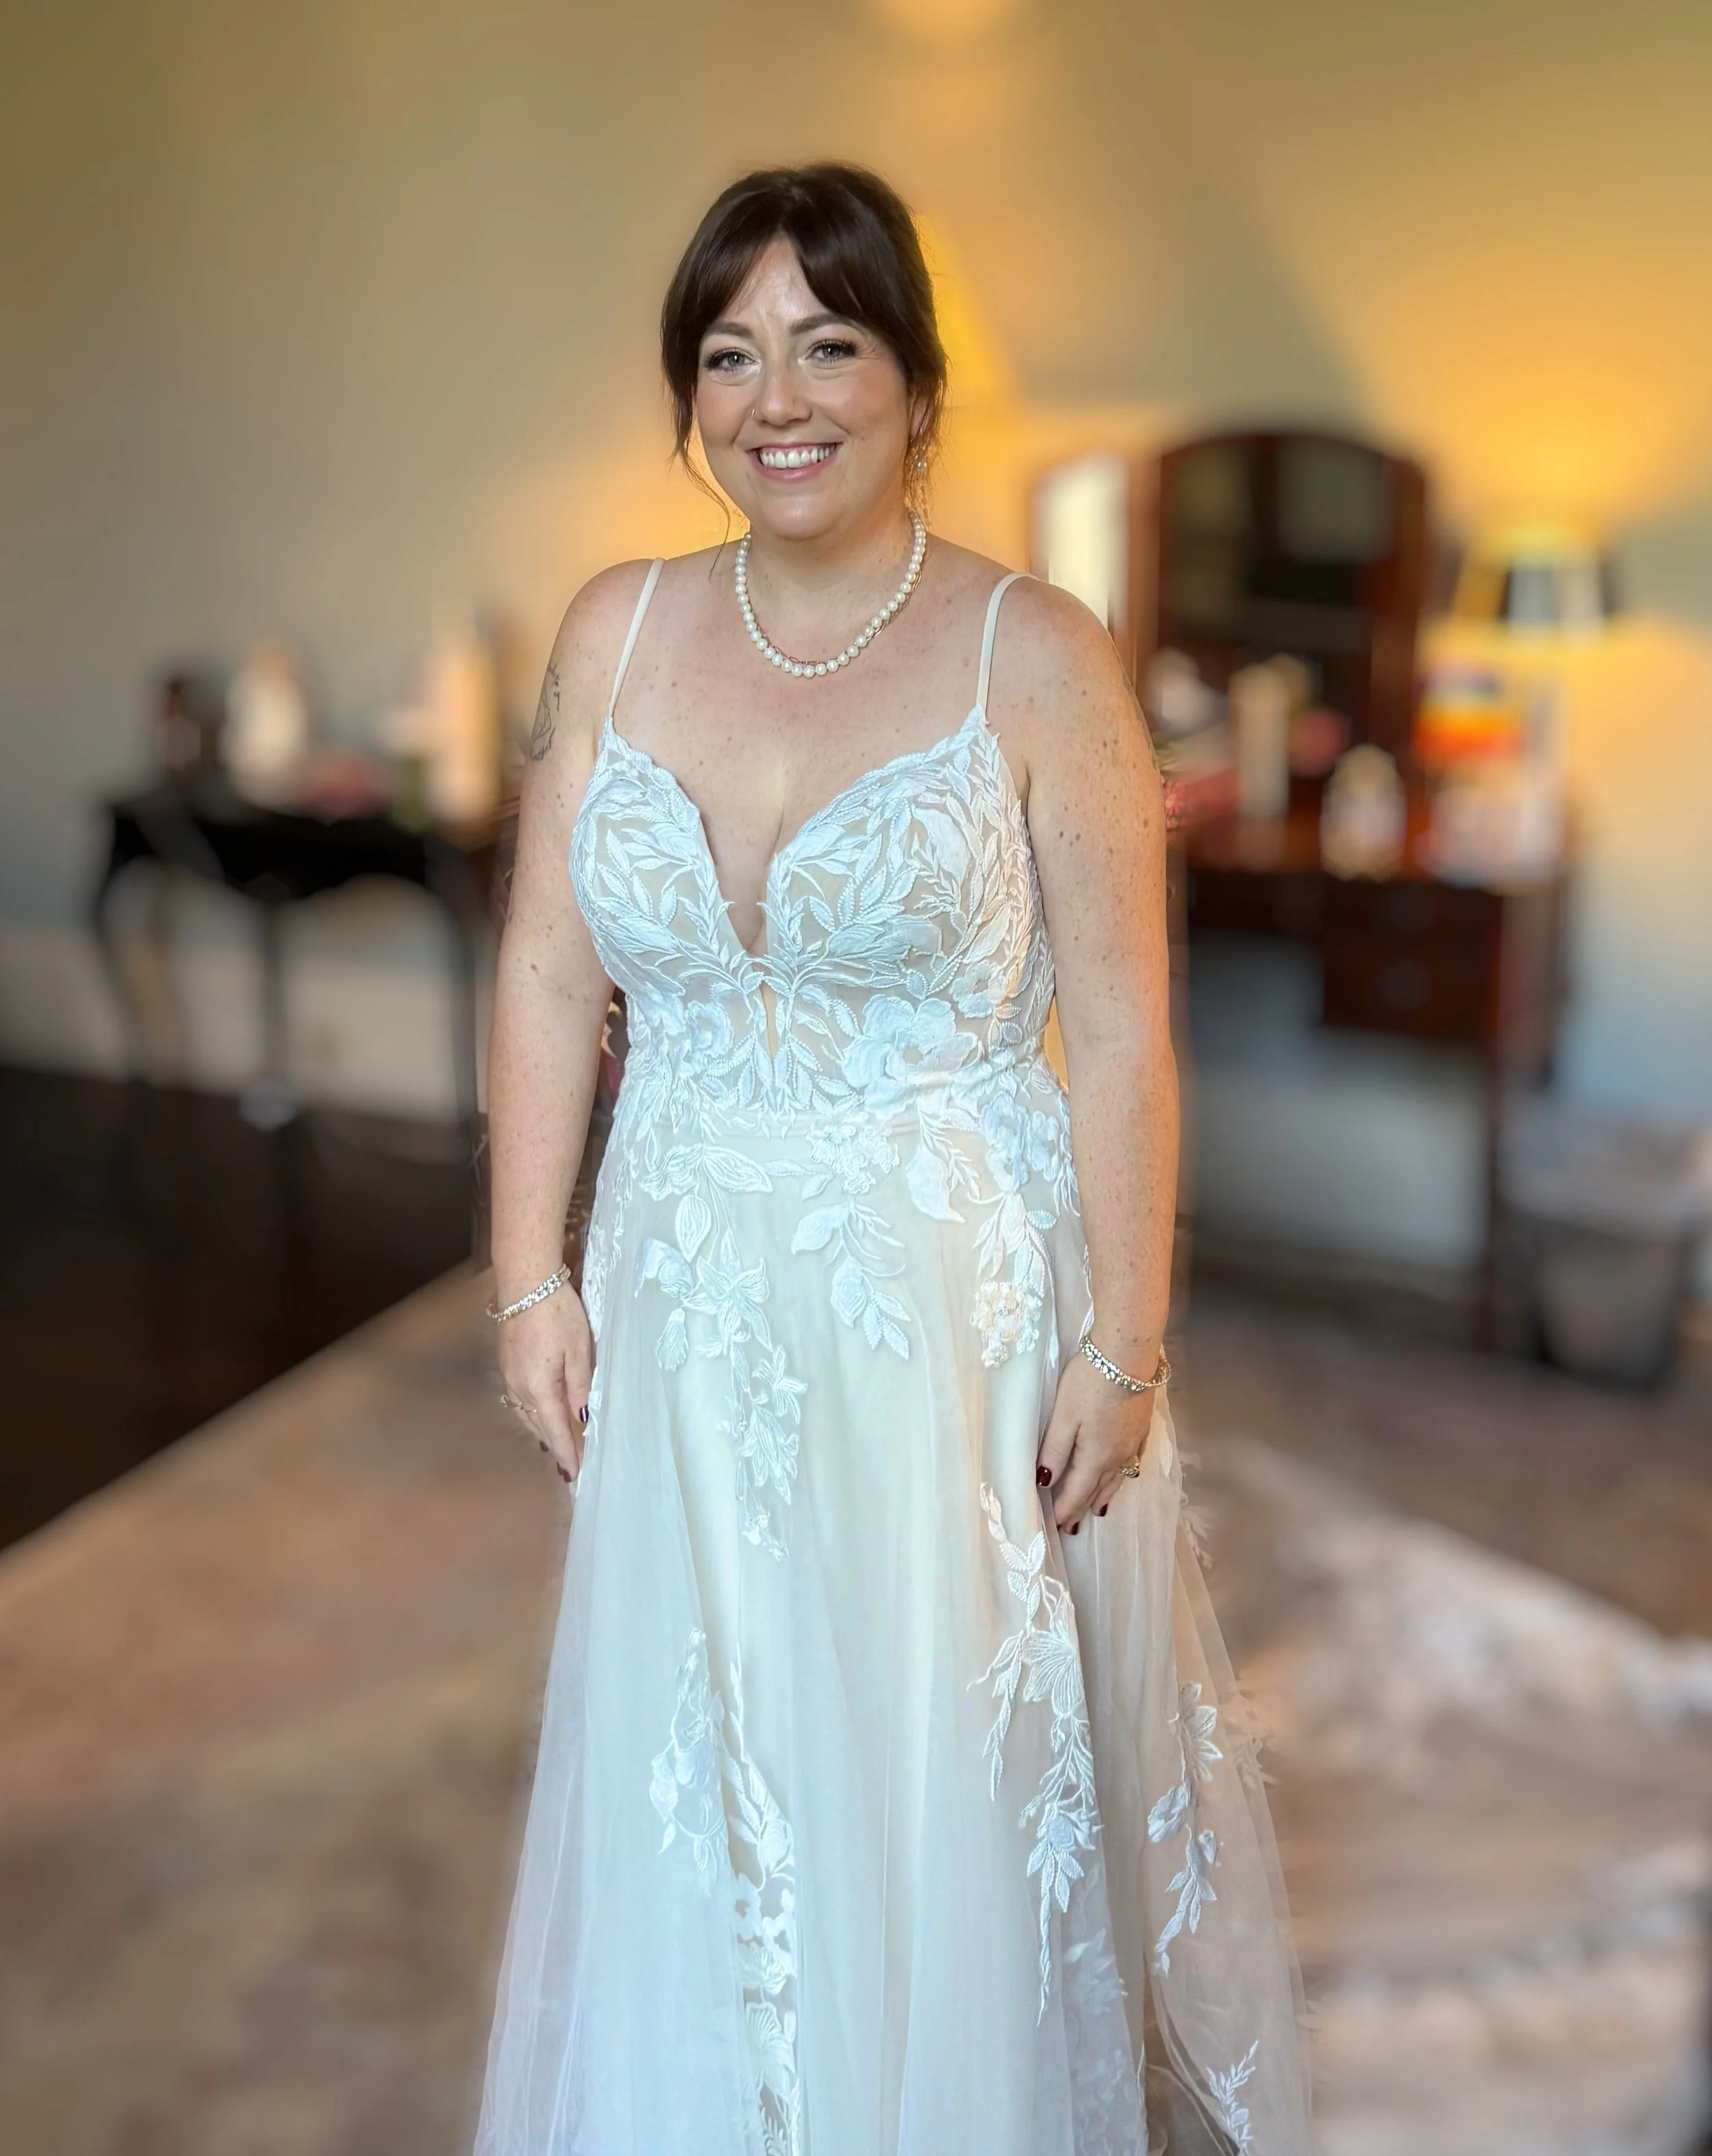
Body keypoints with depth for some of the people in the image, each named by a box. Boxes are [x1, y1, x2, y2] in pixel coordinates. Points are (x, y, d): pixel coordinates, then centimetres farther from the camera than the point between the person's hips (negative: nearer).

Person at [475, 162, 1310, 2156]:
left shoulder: (1031, 658, -10)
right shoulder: (618, 631, 1)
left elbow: (1120, 1033, -9)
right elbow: (549, 978, 3)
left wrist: (1122, 1342, -10)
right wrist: (531, 1279, 1)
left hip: (958, 1306, -3)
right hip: (690, 1308, 4)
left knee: (959, 1772, 11)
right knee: (691, 1769, 17)